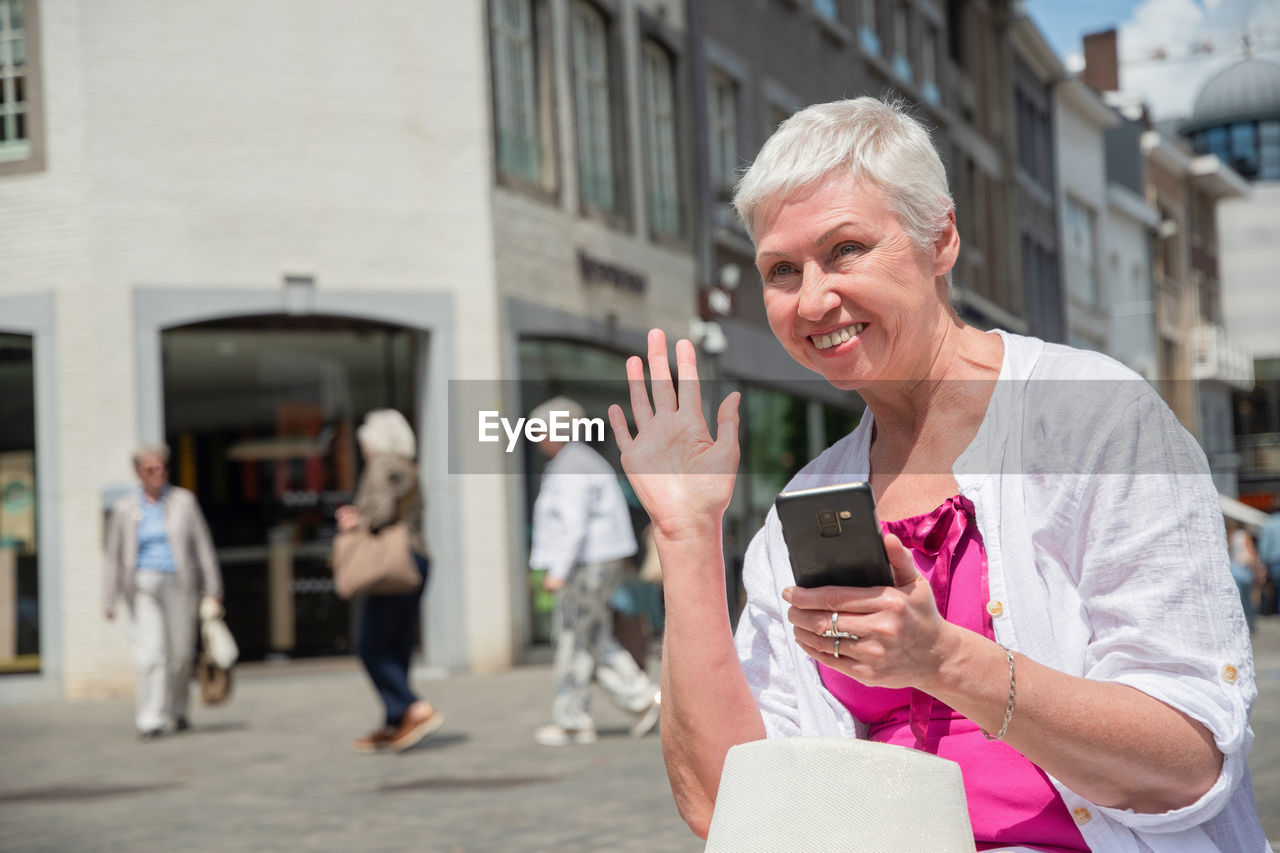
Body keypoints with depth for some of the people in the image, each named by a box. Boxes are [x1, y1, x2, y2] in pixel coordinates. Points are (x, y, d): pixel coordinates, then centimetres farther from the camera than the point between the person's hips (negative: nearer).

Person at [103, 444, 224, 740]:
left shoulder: (183, 501, 5)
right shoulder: (124, 508, 5)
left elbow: (203, 546, 5)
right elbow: (113, 556, 8)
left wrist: (212, 588, 1)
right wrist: (109, 600, 3)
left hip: (179, 584, 1)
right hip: (143, 586, -1)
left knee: (181, 653, 5)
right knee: (149, 651, -13)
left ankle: (177, 708, 28)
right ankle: (150, 720, -12)